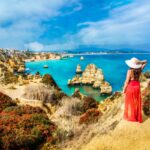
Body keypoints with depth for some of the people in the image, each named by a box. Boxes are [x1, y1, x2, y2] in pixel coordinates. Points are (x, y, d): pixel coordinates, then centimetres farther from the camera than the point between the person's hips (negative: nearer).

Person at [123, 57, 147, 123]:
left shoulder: (130, 71, -22)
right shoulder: (139, 69, -5)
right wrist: (139, 62, -3)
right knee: (137, 102, 16)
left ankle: (130, 117, 22)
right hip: (137, 86, 6)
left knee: (130, 102, 9)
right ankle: (137, 117, 28)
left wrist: (124, 89, -7)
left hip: (130, 87, -6)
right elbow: (145, 61, 12)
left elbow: (127, 81, -18)